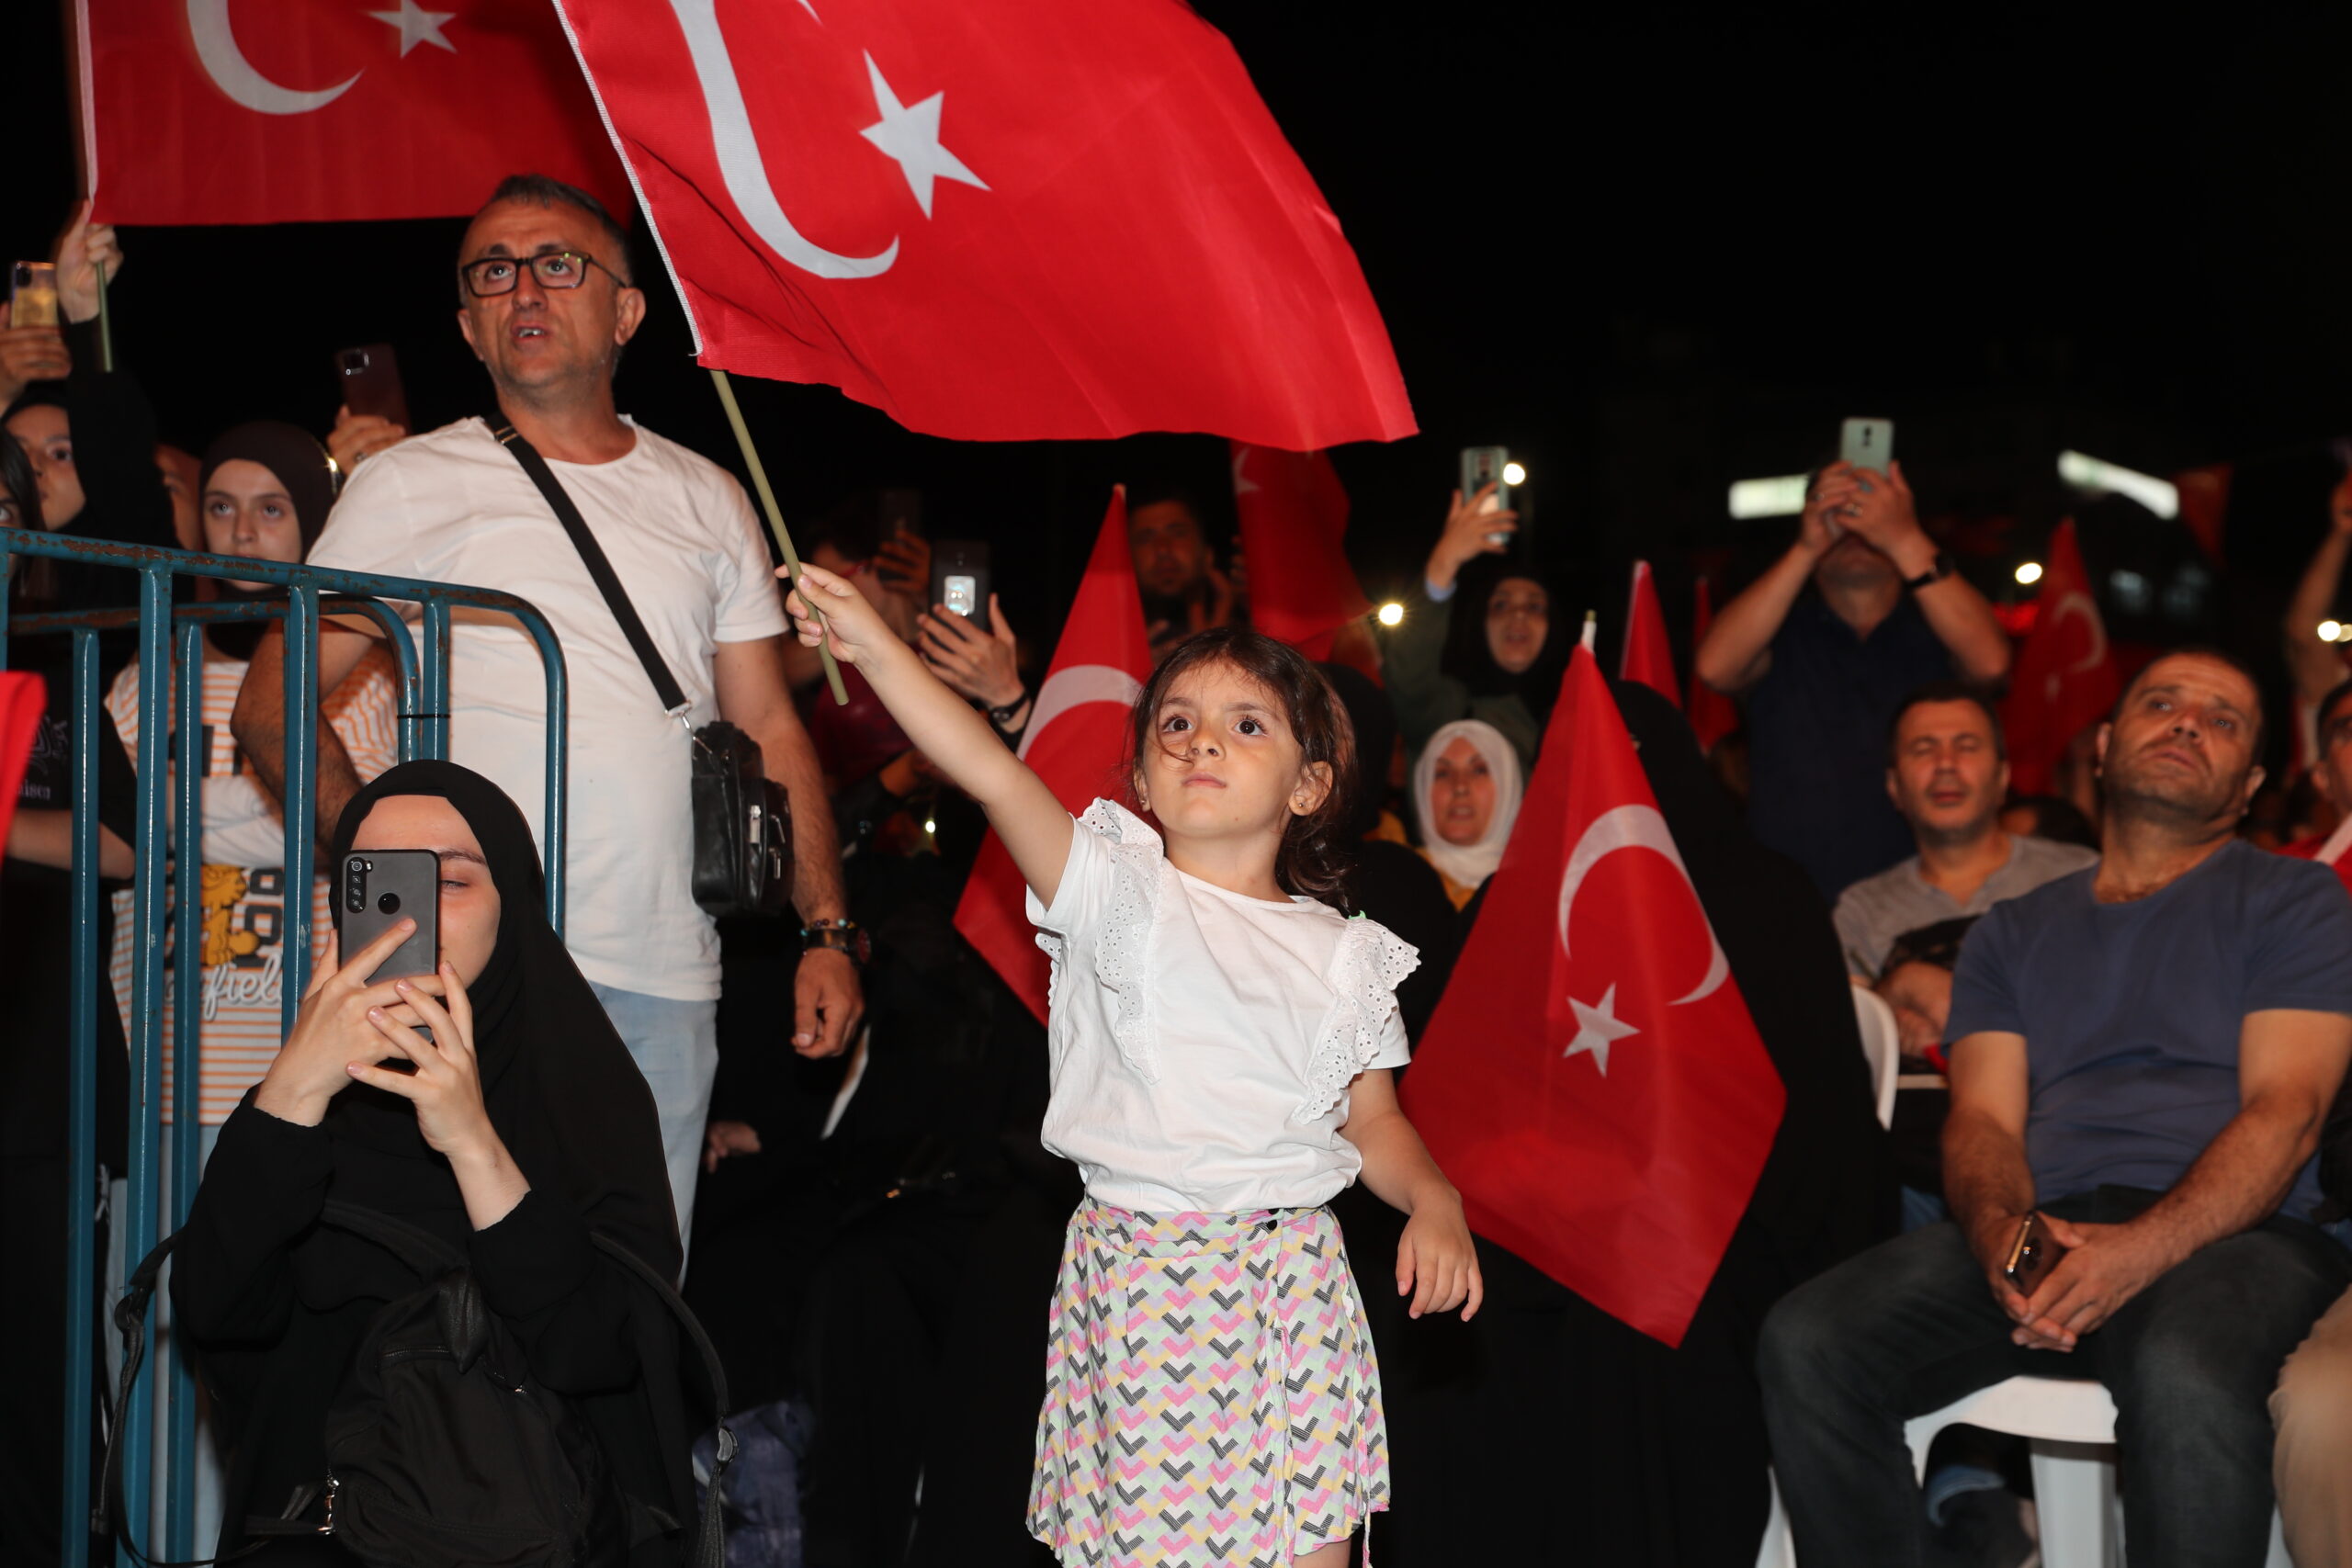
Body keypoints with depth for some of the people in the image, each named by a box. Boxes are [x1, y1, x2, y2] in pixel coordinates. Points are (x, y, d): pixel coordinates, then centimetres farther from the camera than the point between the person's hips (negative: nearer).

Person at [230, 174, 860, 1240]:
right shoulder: (411, 486, 5)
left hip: (669, 984, 3)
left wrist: (826, 930, 6)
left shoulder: (706, 501, 16)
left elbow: (770, 730, 17)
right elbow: (271, 706, 2)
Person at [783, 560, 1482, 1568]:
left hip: (1289, 1283, 3)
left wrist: (1435, 1201, -6)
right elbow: (996, 779, -15)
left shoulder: (1341, 954, 9)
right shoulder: (1121, 897, -2)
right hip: (1140, 1281, -3)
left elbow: (1374, 1119, 14)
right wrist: (877, 650, -25)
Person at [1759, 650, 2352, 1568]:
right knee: (1807, 1343, -24)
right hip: (2041, 1228, 4)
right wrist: (1997, 1229, -14)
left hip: (2231, 1234, -3)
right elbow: (1983, 1120, 12)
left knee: (2184, 1378, -40)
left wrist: (2140, 1250, -19)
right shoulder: (2015, 931, 25)